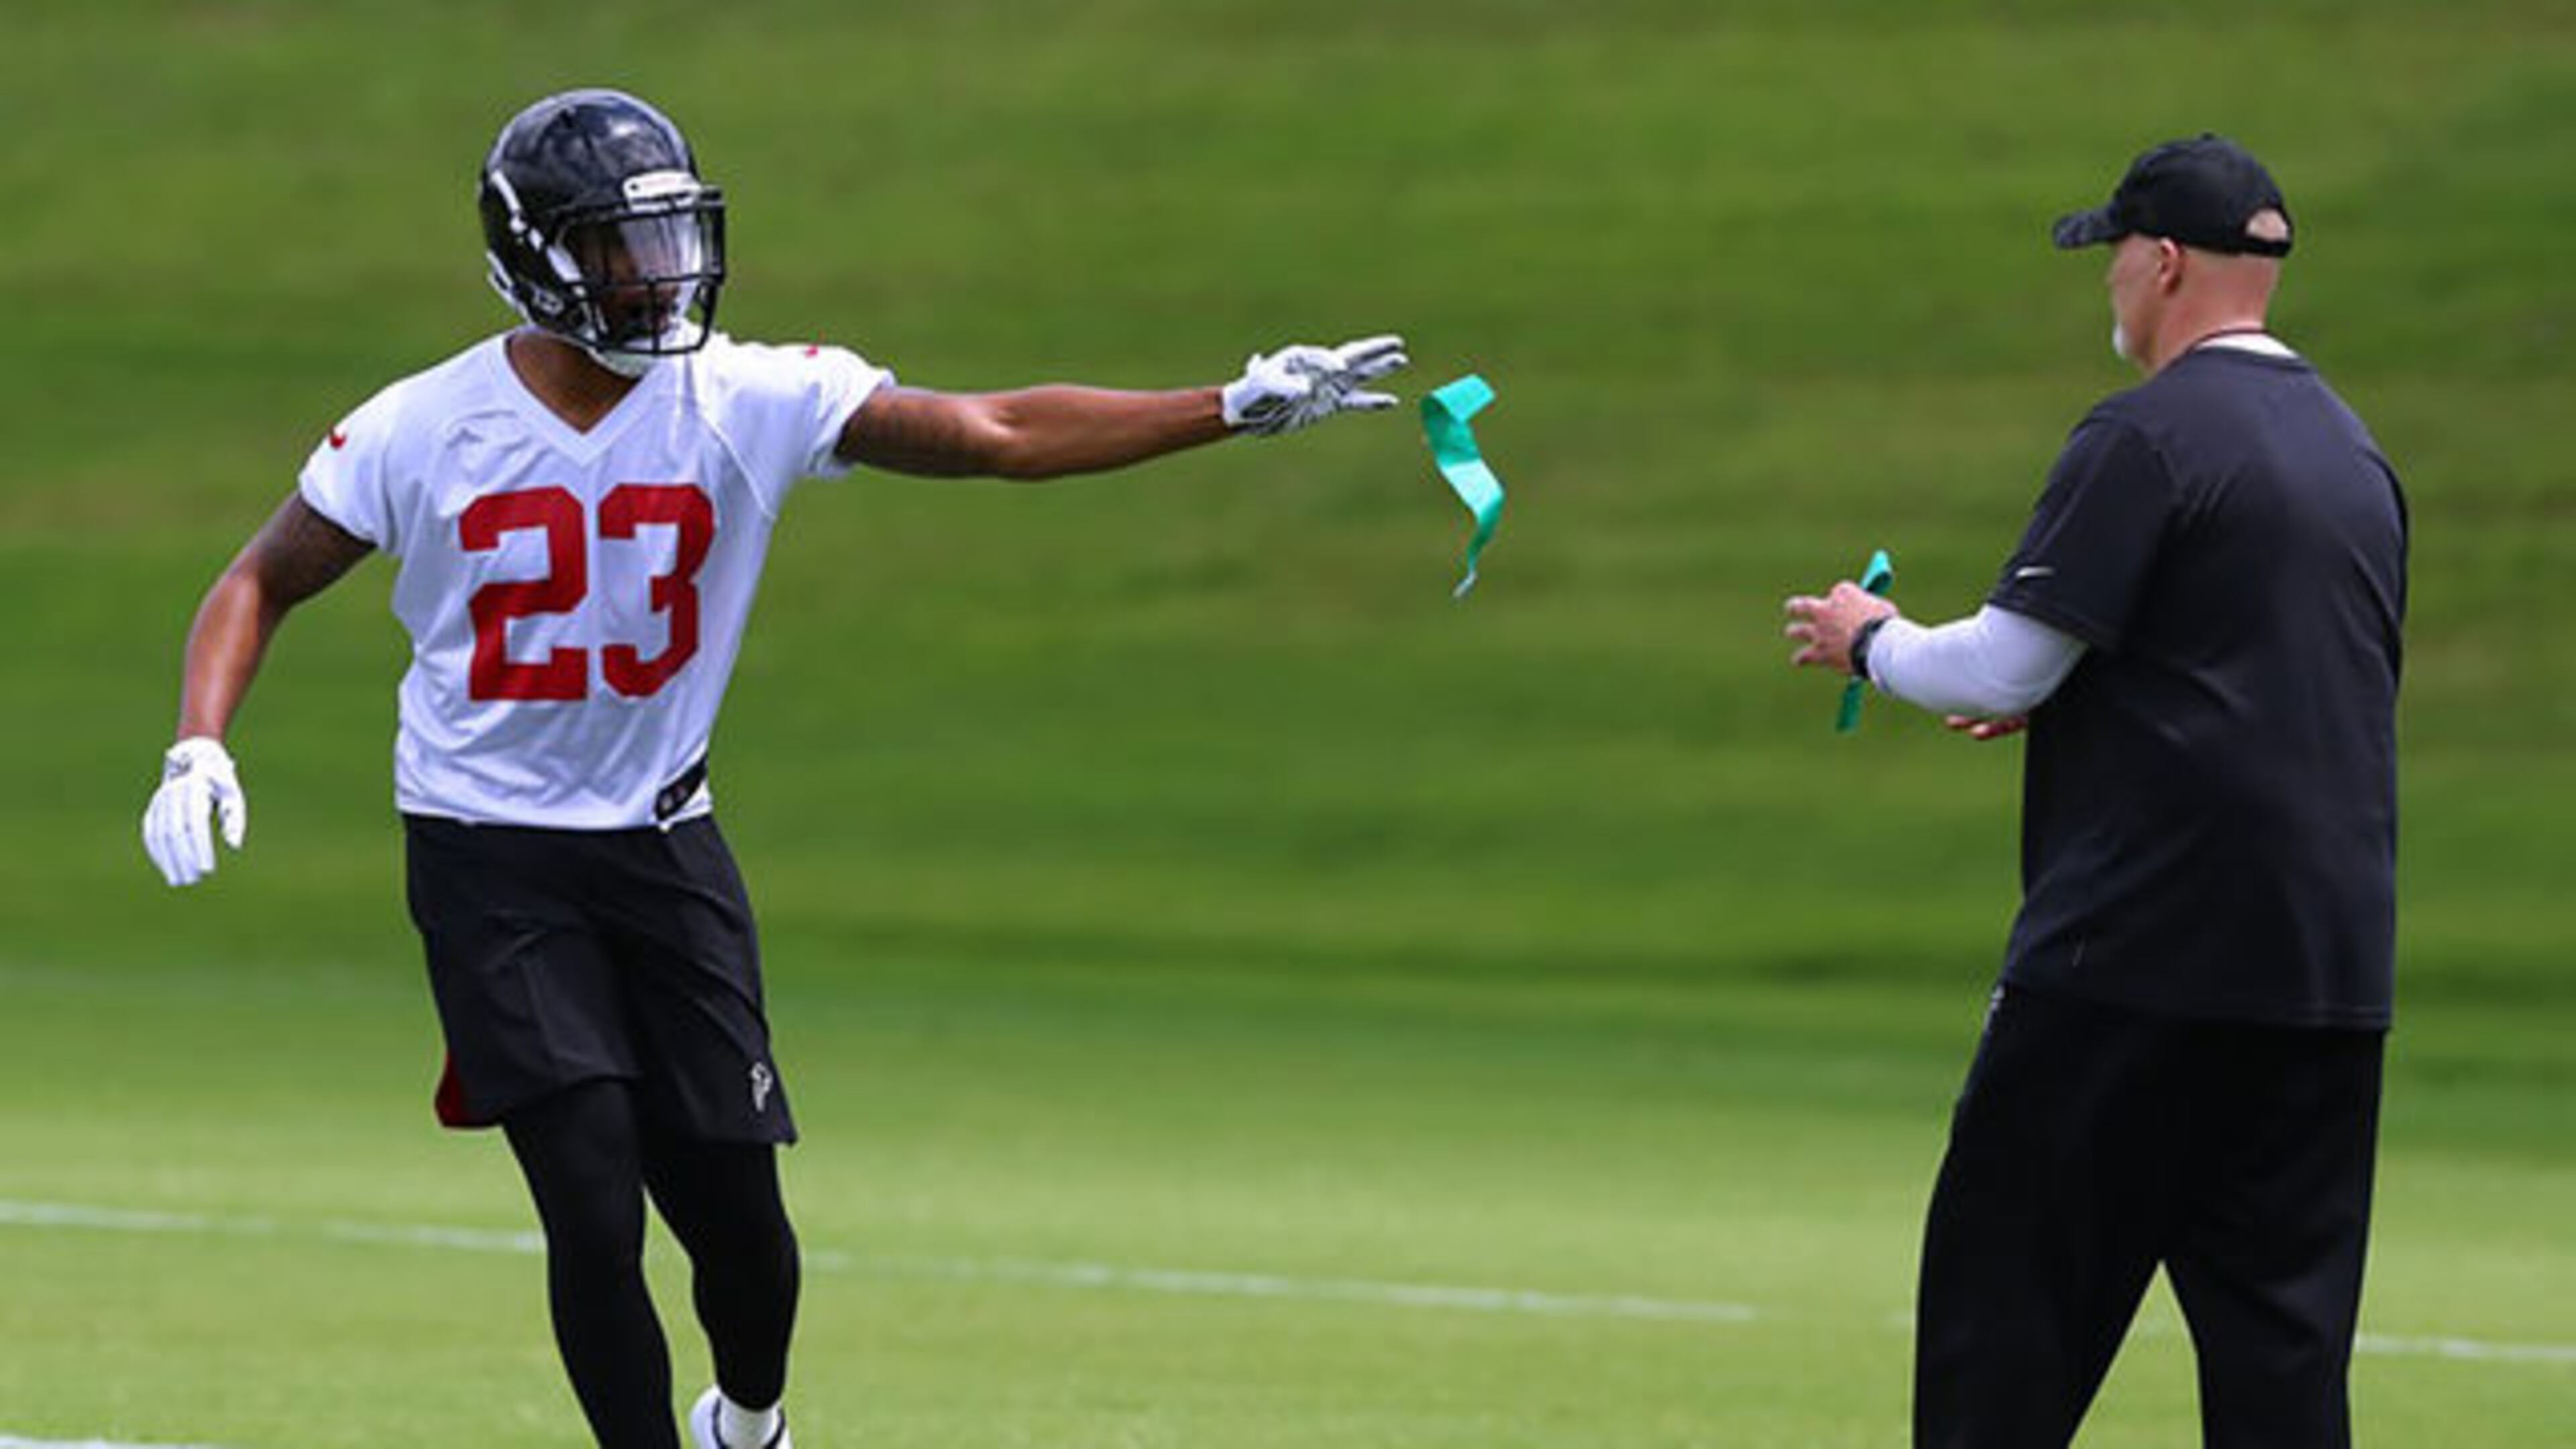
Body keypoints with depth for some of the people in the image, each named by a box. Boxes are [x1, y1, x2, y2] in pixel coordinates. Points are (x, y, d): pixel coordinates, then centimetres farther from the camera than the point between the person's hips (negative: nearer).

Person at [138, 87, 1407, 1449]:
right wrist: (199, 748, -14)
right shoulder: (421, 431, -9)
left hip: (661, 847, 2)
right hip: (488, 860, -2)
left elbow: (997, 435, -11)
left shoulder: (746, 404, -7)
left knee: (739, 1221, 2)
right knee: (596, 1208, -15)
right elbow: (263, 582, 2)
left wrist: (1236, 407, -18)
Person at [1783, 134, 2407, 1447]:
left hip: (2139, 950, -8)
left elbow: (2002, 664, -12)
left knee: (2006, 1288, -1)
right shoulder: (2355, 453, 16)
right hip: (2328, 968, 8)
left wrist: (1868, 640, 7)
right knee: (2283, 1336, 6)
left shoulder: (2147, 438, -10)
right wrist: (2060, 699, 28)